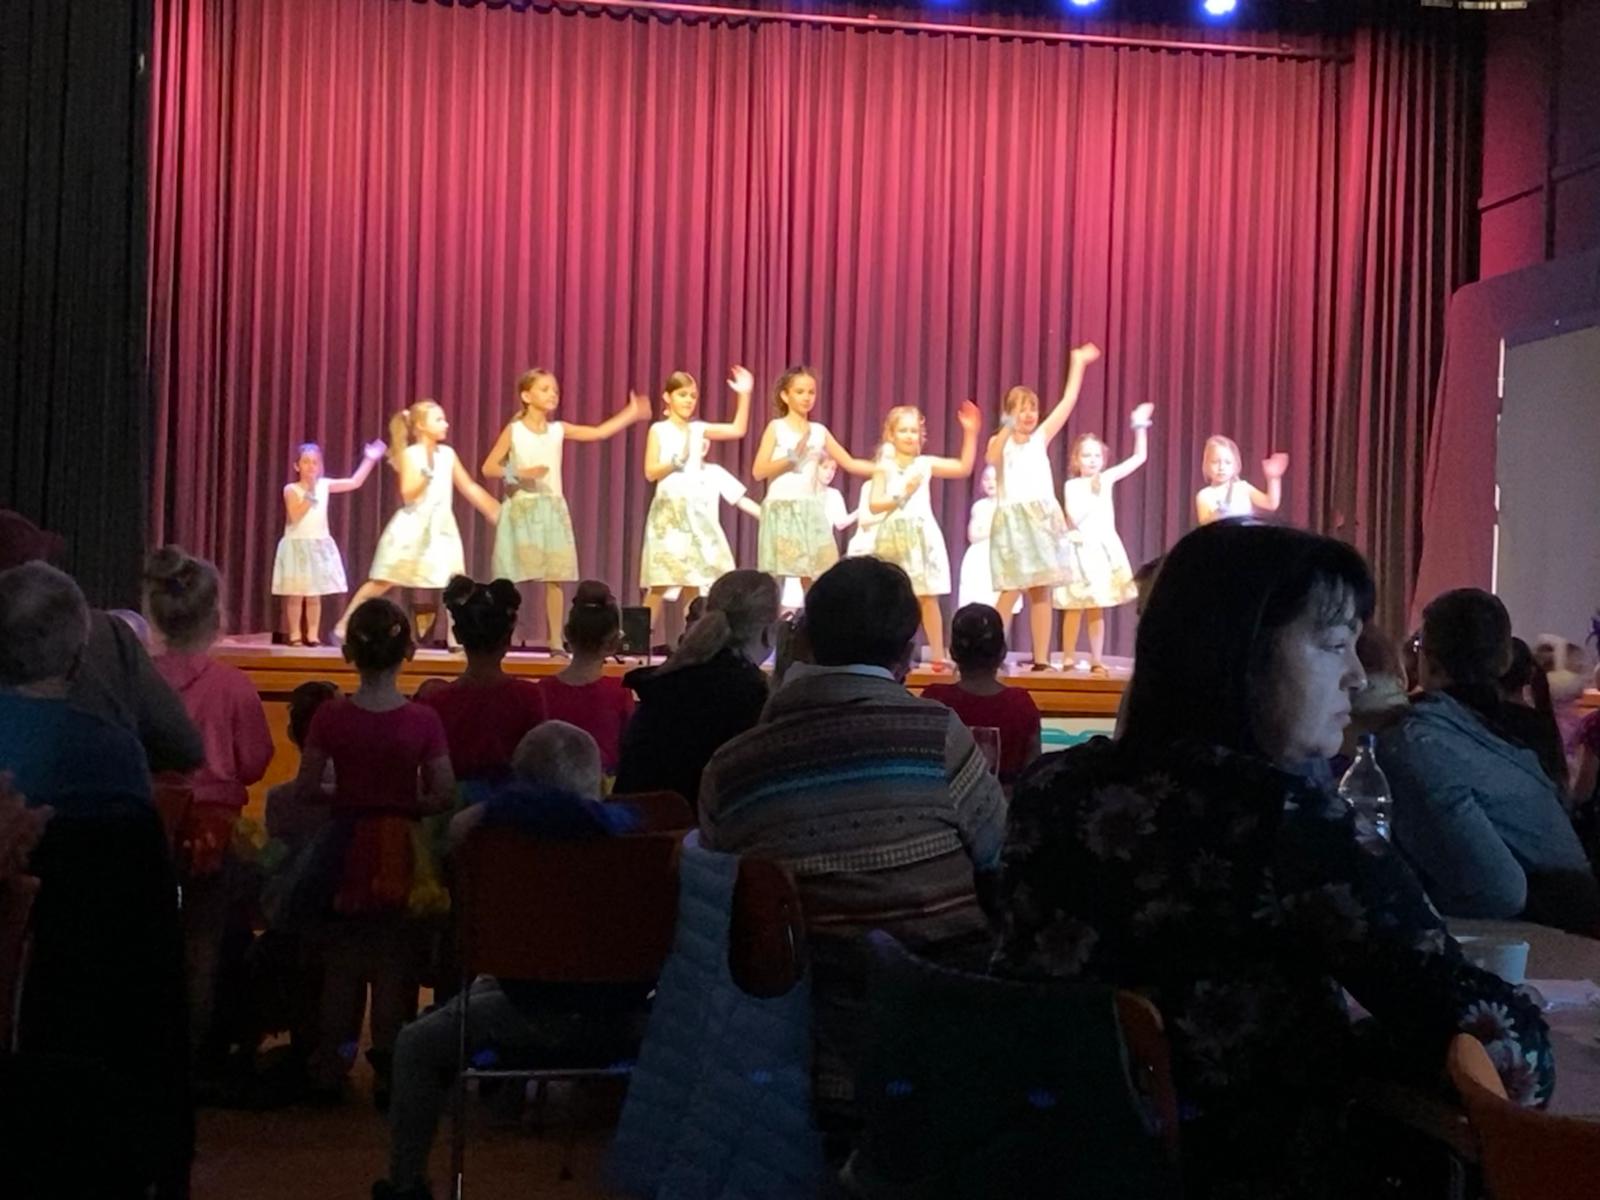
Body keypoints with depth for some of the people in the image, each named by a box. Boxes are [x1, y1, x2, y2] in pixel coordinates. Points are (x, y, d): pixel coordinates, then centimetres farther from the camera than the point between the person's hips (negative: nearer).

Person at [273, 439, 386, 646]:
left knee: (315, 594, 7)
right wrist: (308, 497, -21)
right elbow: (295, 517, -18)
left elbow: (355, 482, 1)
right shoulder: (291, 489, -7)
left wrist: (369, 460, -3)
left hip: (320, 546, 4)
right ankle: (295, 635, 5)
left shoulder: (324, 485, 4)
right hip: (297, 545, -4)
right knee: (296, 594, 0)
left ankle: (313, 635, 11)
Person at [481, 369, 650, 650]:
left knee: (555, 578, 1)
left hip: (552, 509, 4)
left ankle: (555, 641, 5)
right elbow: (488, 468, -5)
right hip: (522, 508, -3)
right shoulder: (513, 431, -3)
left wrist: (631, 413, -3)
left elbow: (599, 432, 3)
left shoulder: (559, 430, 7)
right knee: (511, 579, -5)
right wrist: (520, 473, -19)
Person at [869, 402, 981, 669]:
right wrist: (902, 494, -12)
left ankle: (938, 655, 4)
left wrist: (970, 434, -4)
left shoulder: (925, 464, 7)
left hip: (923, 535, 1)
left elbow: (964, 468, 2)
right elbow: (874, 504, -4)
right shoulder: (885, 467, 2)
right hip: (894, 536, -1)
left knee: (928, 598, -1)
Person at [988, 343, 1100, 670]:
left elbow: (1068, 401, 8)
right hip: (1013, 519, -3)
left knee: (1040, 591, 4)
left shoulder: (1041, 438, 9)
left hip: (1042, 518, 3)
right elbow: (991, 458, -22)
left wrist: (1078, 364, 8)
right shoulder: (1000, 441, 2)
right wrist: (1008, 428, -31)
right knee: (1011, 591, -9)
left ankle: (1041, 659, 7)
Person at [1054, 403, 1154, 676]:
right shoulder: (1072, 486, -3)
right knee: (1075, 607, 0)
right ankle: (1067, 661, 7)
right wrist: (1093, 493, -17)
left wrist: (1140, 426, 1)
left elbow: (1140, 457, 6)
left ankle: (1096, 661, 9)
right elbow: (1074, 518, -16)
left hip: (1104, 547, 3)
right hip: (1080, 548, -3)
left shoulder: (1107, 479, 6)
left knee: (1097, 609, 6)